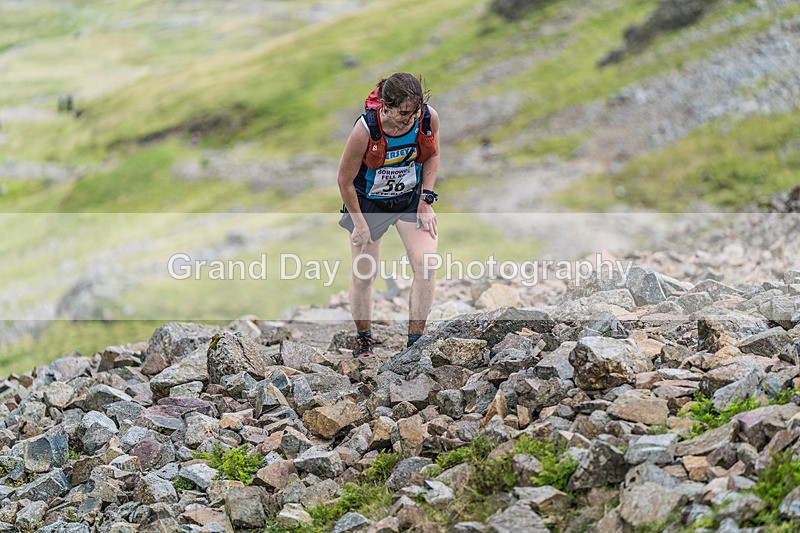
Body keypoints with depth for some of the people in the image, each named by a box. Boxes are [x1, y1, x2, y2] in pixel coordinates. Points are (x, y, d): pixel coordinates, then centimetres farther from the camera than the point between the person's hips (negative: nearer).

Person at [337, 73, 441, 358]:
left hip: (411, 197, 3)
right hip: (369, 202, -2)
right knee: (363, 275, 3)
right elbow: (345, 180, -18)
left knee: (426, 264, -14)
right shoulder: (365, 129, -32)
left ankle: (415, 342, -1)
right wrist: (359, 223, -11)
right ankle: (363, 339, 28)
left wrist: (425, 200, -5)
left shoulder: (429, 118, -22)